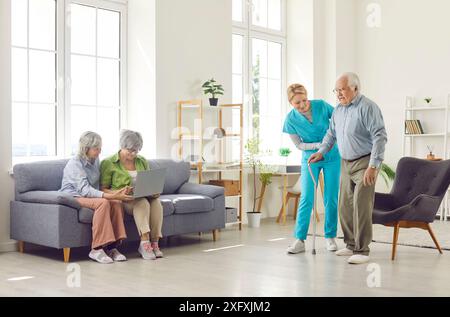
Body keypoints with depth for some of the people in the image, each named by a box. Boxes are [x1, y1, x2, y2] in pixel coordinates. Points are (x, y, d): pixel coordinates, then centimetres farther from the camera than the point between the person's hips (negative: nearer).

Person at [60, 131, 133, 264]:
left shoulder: (95, 160, 6)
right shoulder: (75, 163, -18)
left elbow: (96, 186, 8)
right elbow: (85, 190, -29)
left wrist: (115, 193, -12)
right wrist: (109, 196, -39)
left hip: (91, 196, 7)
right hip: (73, 197, -7)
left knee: (117, 203, -21)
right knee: (103, 203, -34)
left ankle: (112, 246, -20)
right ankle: (96, 249, -31)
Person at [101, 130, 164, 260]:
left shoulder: (142, 161, 13)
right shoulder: (108, 163, -2)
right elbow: (103, 189, -6)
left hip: (144, 196, 4)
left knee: (156, 202, -30)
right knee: (142, 202, -36)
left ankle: (154, 242, -29)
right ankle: (145, 242, -38)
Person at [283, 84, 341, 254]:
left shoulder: (321, 105, -14)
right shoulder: (291, 119, -12)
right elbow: (299, 145, -6)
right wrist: (319, 145, -19)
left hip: (332, 157, 0)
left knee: (331, 199, 2)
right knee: (306, 198, -7)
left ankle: (330, 237, 13)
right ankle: (300, 240, -4)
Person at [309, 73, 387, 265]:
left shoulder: (368, 107, -14)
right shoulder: (338, 110, 10)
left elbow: (380, 137, -19)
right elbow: (331, 133, 25)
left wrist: (373, 166, -23)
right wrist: (321, 152, 16)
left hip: (365, 164, -8)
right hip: (346, 164, 8)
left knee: (361, 206, -10)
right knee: (345, 206, 10)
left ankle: (362, 251, -3)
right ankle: (351, 245, 23)